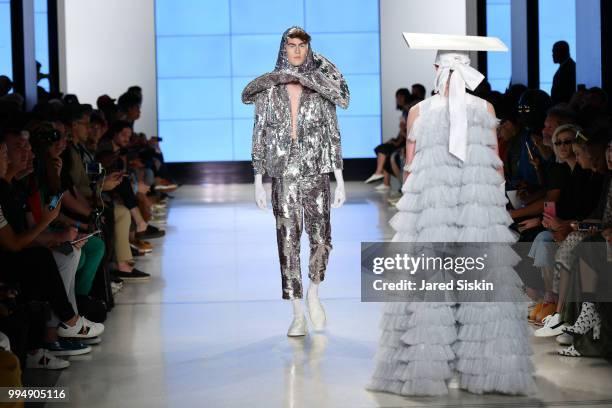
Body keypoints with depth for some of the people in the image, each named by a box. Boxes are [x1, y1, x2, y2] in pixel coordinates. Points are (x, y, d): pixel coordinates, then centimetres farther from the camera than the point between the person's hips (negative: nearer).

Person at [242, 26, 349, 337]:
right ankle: (298, 316, 6)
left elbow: (333, 134, 4)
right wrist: (258, 181, 0)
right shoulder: (268, 88, 4)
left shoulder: (321, 87, 4)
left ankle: (313, 293, 23)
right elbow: (259, 134, 5)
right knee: (288, 241, -1)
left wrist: (340, 180, 0)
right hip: (283, 174, 0)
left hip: (316, 172, 0)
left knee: (321, 239, -6)